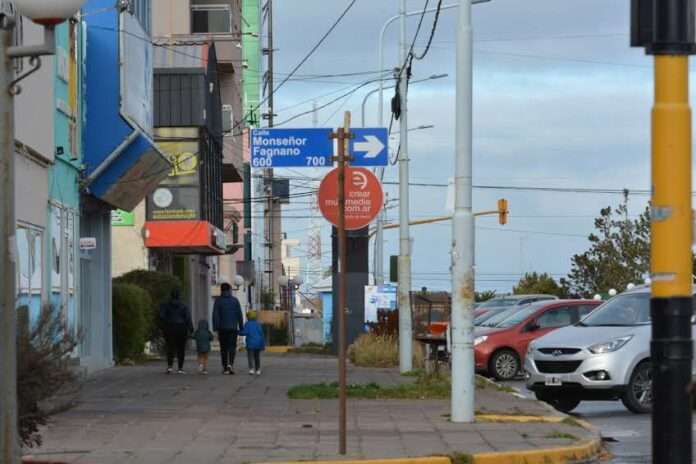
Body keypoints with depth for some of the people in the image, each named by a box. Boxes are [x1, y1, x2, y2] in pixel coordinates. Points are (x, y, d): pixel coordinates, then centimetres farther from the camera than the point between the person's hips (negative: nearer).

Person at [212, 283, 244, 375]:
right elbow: (239, 315, 1)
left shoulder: (218, 301, -1)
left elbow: (215, 315, -6)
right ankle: (230, 364, -21)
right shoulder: (235, 300, 2)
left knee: (223, 348, 8)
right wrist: (241, 328, 6)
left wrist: (215, 329, -6)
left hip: (222, 328, 0)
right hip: (233, 328, 0)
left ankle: (225, 368, 9)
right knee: (232, 346, 2)